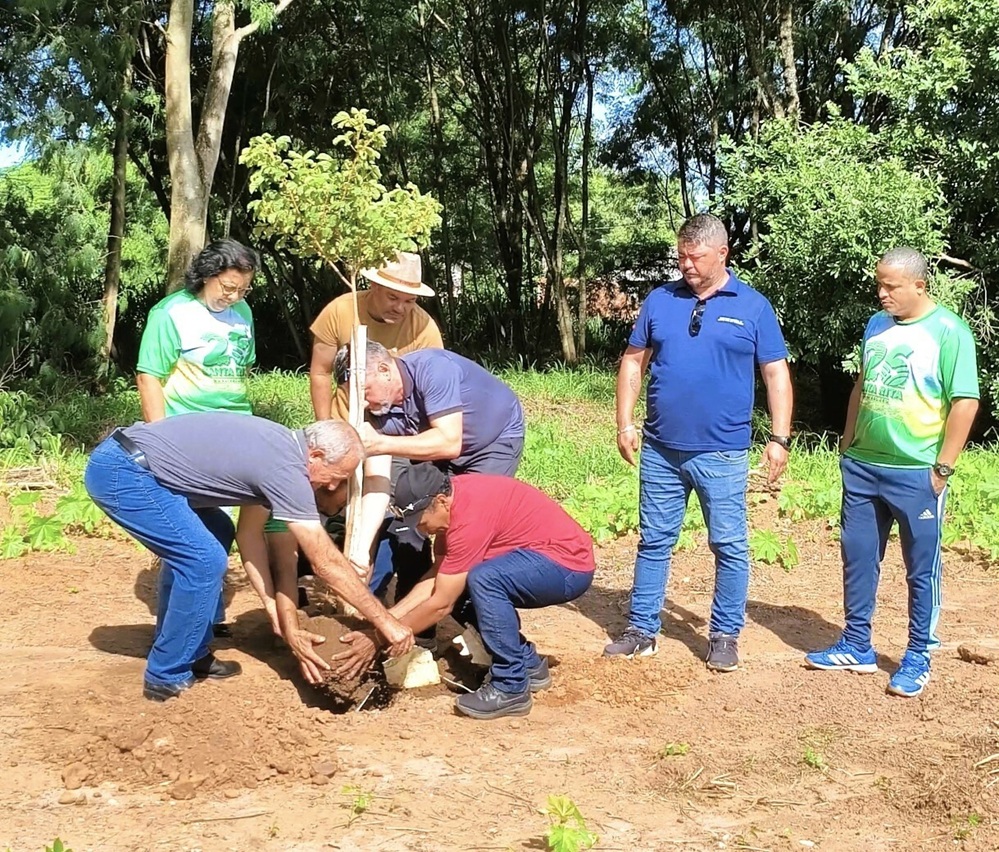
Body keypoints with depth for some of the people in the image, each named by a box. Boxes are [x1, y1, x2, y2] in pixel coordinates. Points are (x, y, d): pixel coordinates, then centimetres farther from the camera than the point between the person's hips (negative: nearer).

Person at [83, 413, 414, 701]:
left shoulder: (278, 446, 11)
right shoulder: (285, 469, -17)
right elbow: (327, 563, -15)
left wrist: (291, 630, 12)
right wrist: (385, 622, -9)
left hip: (122, 457, 10)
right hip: (122, 472, -10)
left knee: (216, 534, 19)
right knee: (204, 560, -13)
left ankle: (187, 654, 24)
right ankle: (167, 678, 2)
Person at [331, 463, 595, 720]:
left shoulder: (470, 517, -28)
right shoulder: (448, 495, -2)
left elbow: (441, 604, -23)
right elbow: (437, 577, 1)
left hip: (569, 564, -10)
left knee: (483, 580, -31)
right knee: (452, 585, 1)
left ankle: (511, 688, -16)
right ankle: (528, 665, 13)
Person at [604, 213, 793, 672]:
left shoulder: (752, 307, 0)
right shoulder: (659, 300, 6)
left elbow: (776, 374, 1)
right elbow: (633, 361, 10)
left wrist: (779, 438, -6)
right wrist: (625, 422, 2)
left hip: (722, 454, -2)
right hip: (660, 450, 2)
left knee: (729, 547, 4)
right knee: (654, 542, 11)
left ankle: (725, 635, 17)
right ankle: (641, 629, 21)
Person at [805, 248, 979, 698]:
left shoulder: (948, 331, -11)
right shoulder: (877, 325, 9)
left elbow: (965, 402, -13)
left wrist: (943, 467, -14)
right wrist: (848, 442, 15)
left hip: (917, 473, -6)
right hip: (863, 466, 7)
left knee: (922, 568, 6)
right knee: (857, 558, 14)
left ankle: (918, 659, 19)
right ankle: (856, 646, 27)